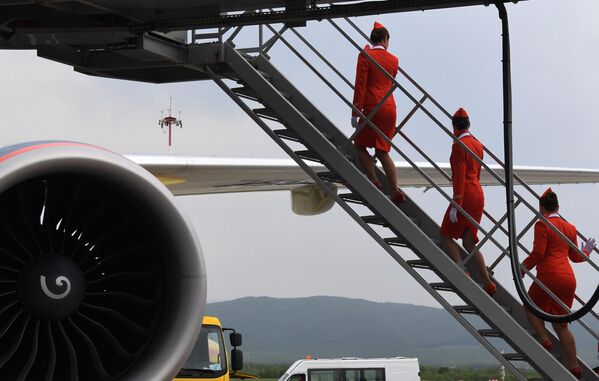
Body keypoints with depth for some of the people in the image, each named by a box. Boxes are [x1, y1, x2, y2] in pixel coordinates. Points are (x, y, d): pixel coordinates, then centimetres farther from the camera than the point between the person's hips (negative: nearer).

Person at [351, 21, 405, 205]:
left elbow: (360, 85, -9)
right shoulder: (393, 60, 11)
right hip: (390, 108, 5)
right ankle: (395, 192, 0)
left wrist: (355, 112, -8)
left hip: (373, 108, -5)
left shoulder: (365, 56, -4)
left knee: (360, 146, 11)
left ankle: (375, 185, -3)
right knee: (383, 152, 11)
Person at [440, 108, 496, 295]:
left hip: (465, 196, -8)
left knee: (446, 236, 3)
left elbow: (459, 176, -18)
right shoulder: (478, 145, 13)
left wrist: (455, 204, -19)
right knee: (469, 243, 9)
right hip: (479, 195, 8)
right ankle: (488, 283, -1)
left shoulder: (459, 145, -12)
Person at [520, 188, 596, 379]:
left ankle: (545, 341, -7)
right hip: (568, 278, 6)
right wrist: (586, 252, 43)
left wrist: (523, 268, 0)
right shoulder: (570, 228, 16)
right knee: (561, 324, 9)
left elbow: (538, 252, -12)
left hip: (549, 276, -6)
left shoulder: (542, 225, -5)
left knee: (530, 307, 16)